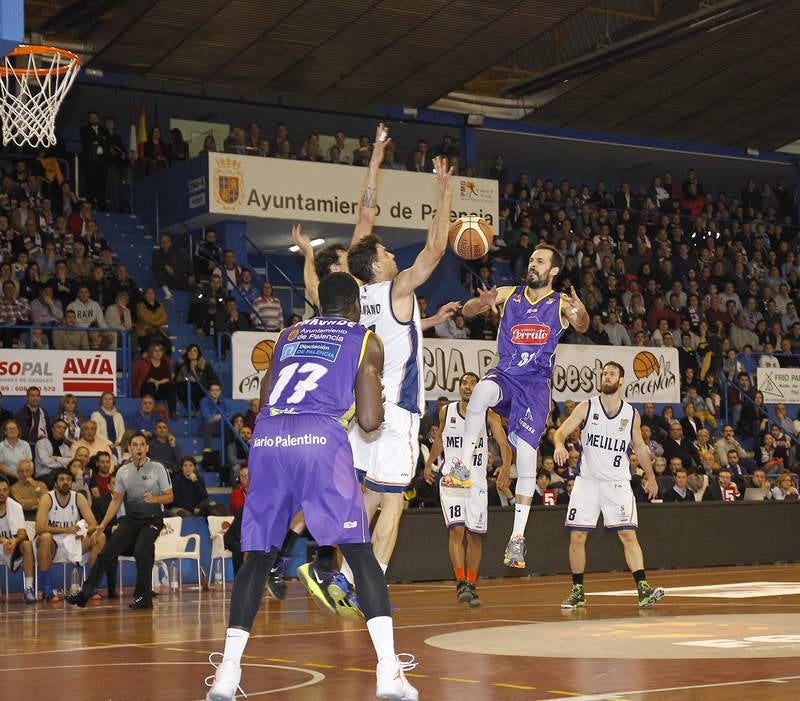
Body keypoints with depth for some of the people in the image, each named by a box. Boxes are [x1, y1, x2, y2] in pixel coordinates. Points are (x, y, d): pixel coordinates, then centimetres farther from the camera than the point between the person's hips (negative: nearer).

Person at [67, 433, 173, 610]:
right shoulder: (123, 471, 7)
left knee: (141, 551, -28)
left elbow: (169, 496, -2)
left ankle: (144, 597, -15)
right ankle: (84, 594, 3)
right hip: (130, 519, 4)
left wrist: (154, 499, -23)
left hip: (152, 519, -4)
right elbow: (116, 500, 13)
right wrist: (102, 525, 8)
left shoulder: (157, 468, -4)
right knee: (105, 554, -5)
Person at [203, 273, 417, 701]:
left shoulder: (289, 336, 27)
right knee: (360, 553, 3)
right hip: (321, 440, -4)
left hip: (266, 440, 4)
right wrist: (371, 400, 29)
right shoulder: (366, 341, 16)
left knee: (259, 556, 14)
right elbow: (369, 421, 8)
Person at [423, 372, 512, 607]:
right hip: (451, 480, 0)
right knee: (457, 530, -16)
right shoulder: (446, 411, 2)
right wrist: (429, 463, 16)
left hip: (477, 482, 0)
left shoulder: (488, 415, -4)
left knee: (475, 536, 6)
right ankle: (461, 583, -17)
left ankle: (471, 586, 19)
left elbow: (504, 444, -13)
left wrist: (506, 468, -30)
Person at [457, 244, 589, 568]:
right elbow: (467, 311, -2)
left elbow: (581, 327, -16)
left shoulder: (561, 303, 2)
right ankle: (463, 465, -29)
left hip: (536, 385, -1)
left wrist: (581, 314, -41)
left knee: (527, 453, -9)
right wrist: (482, 302, -26)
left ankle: (518, 536, -2)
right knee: (482, 390, -36)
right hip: (505, 374, 1)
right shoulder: (509, 295, 6)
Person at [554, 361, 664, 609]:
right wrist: (559, 445, -31)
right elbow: (561, 431, -8)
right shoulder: (586, 407, -1)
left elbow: (639, 446, 19)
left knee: (628, 534, -12)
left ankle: (643, 590, -14)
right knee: (577, 537, 0)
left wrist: (651, 477, 25)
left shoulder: (632, 414, 4)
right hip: (587, 480, 0)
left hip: (617, 483, 0)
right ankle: (578, 591, 13)